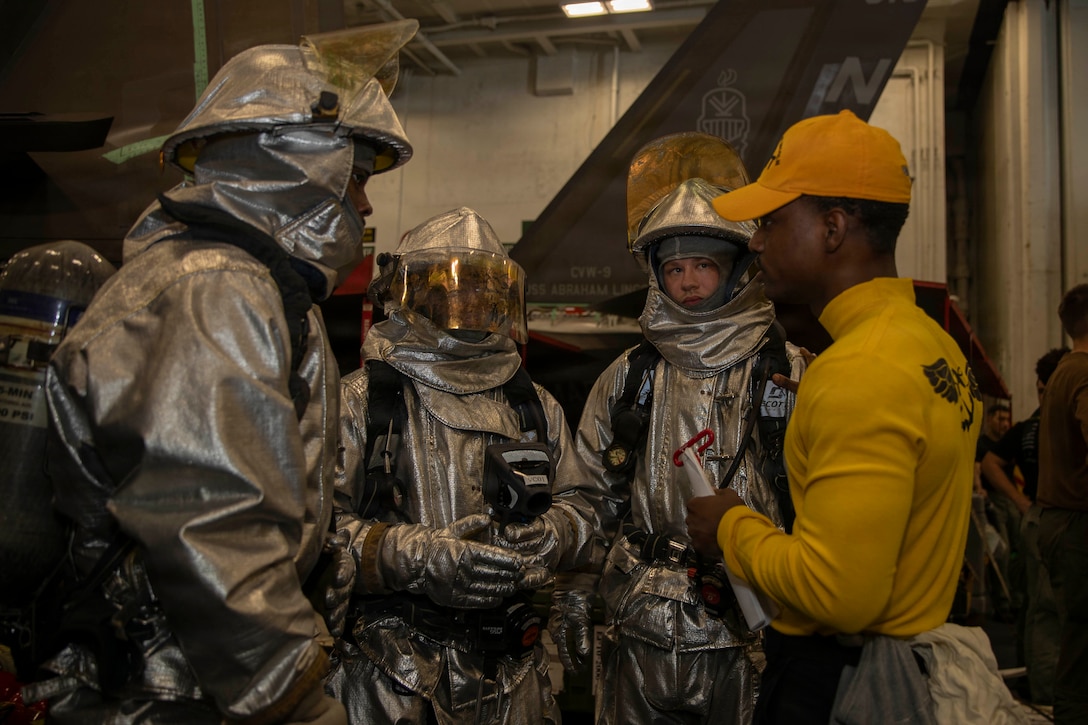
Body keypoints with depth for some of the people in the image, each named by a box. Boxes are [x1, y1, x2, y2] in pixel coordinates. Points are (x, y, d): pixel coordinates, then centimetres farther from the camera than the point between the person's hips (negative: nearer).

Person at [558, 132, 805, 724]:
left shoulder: (789, 375, -1)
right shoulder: (627, 379, 6)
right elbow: (587, 499, 11)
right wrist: (571, 598, 7)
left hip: (752, 638, -2)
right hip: (641, 638, 2)